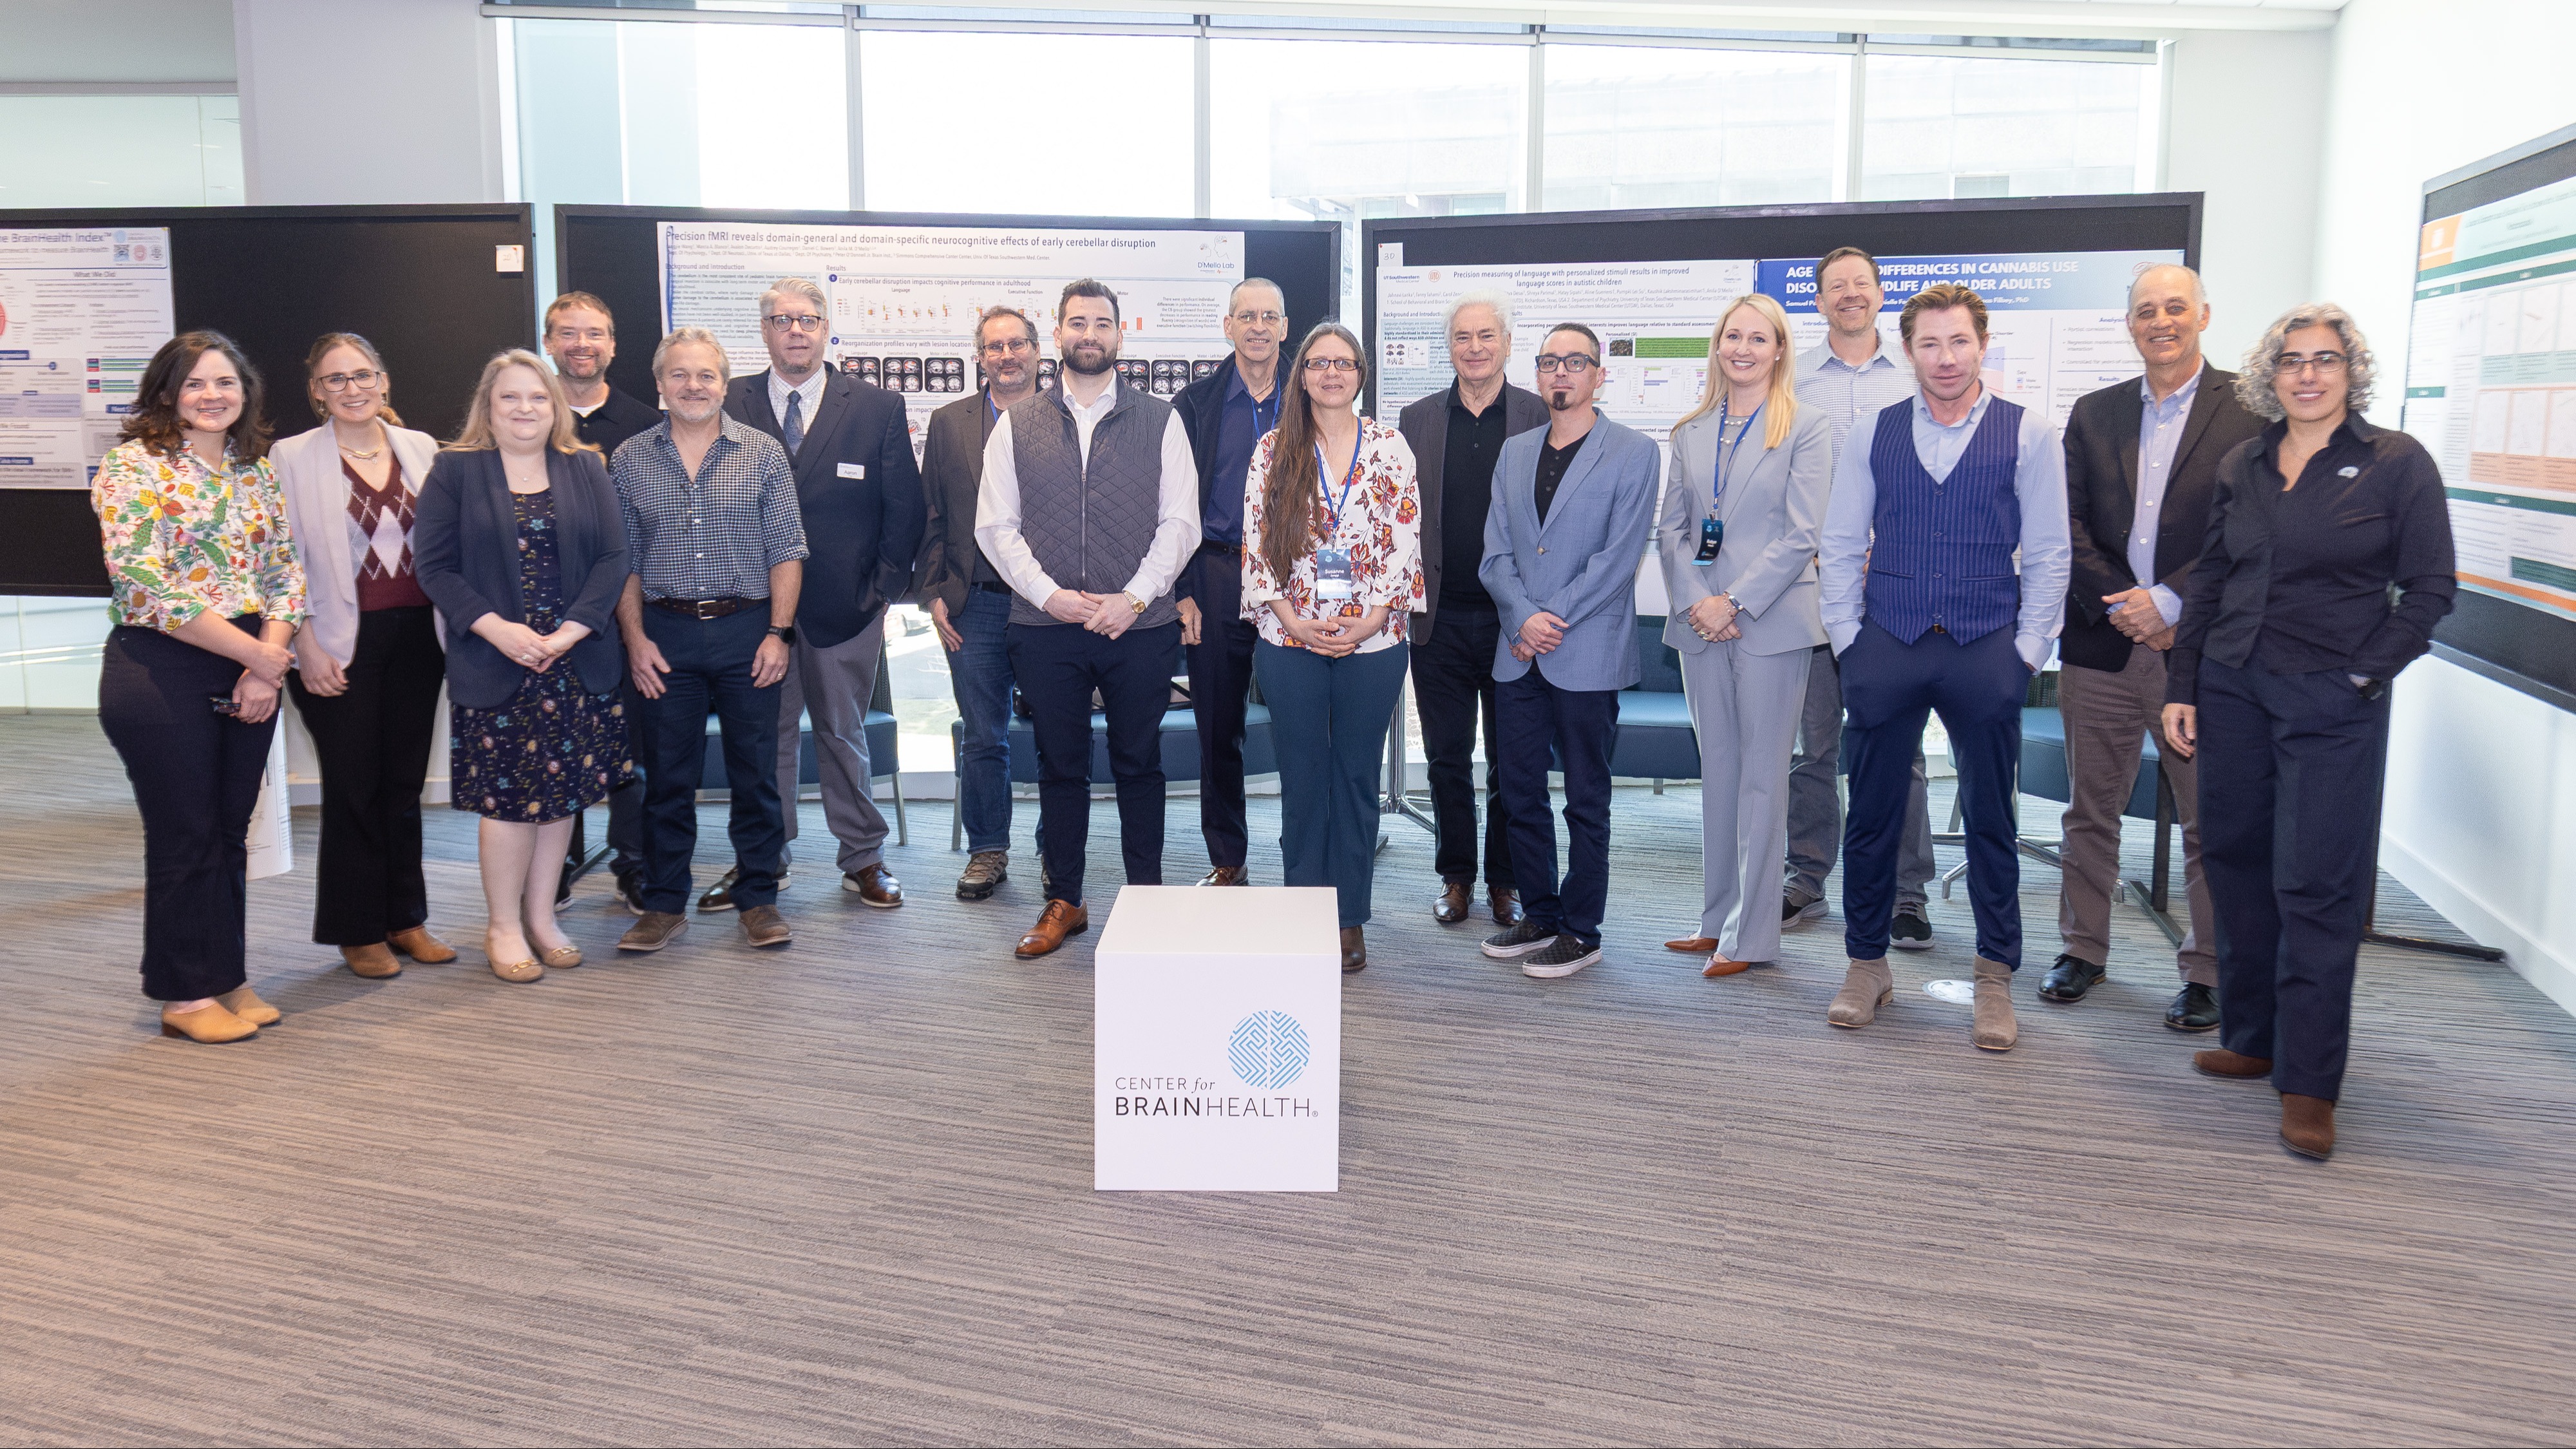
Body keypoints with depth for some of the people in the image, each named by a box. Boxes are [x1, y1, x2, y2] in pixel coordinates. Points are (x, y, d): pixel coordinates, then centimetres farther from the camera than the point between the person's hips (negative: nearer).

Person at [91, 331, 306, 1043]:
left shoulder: (255, 469, 11)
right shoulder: (132, 466, -8)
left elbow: (284, 567, 9)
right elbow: (145, 585, -17)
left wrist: (271, 655, -8)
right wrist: (257, 656, -17)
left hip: (252, 676, 6)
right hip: (162, 671, -5)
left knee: (230, 831, 12)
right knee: (184, 837, 2)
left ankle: (227, 977, 24)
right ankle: (185, 996, 15)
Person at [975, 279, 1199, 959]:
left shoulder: (1160, 420, 6)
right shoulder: (1017, 425, 8)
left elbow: (1180, 523, 0)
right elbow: (995, 526, 4)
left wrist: (1133, 598, -11)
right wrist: (1051, 595, -9)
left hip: (1140, 626, -1)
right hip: (1046, 626, 1)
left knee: (1140, 764, 8)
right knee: (1059, 767, 9)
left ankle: (1147, 898, 19)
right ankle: (1063, 902, 19)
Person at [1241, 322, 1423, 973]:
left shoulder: (1390, 447, 3)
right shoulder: (1273, 451, 4)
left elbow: (1406, 542, 0)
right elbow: (1255, 542, 1)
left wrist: (1368, 621, -10)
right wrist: (1293, 618, -9)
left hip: (1373, 641, 0)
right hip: (1291, 642, 0)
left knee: (1357, 776, 7)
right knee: (1302, 777, 6)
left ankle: (1351, 919, 16)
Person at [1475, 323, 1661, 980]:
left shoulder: (1634, 453, -2)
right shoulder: (1514, 453, 14)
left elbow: (1619, 555, -9)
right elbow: (1496, 551, 8)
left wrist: (1552, 621, -13)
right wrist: (1525, 618, -9)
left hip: (1586, 655, -5)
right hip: (1517, 653, 5)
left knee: (1586, 801, 3)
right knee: (1521, 794, 11)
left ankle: (1581, 931, 13)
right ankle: (1539, 916, 25)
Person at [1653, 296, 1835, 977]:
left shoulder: (1806, 429, -2)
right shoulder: (1689, 433, 12)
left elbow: (1801, 535, -9)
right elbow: (1671, 529, 9)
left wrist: (1734, 602, -15)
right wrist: (1692, 602, -7)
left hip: (1770, 622, -5)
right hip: (1701, 623, 5)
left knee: (1761, 775, -1)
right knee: (1717, 770, 11)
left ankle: (1749, 933, 5)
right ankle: (1716, 919, 20)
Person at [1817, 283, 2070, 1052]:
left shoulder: (2027, 435, 2)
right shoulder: (1874, 434, 6)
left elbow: (2048, 553, 2)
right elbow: (1840, 546, 8)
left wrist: (2026, 651, -3)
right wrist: (1846, 638, 1)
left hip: (1986, 650, -1)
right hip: (1885, 646, 1)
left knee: (1990, 818, 7)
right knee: (1871, 815, 6)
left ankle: (1996, 979, 19)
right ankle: (1867, 966, 20)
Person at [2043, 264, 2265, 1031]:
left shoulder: (2249, 410, -1)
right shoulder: (2093, 414, 11)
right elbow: (2070, 526, 5)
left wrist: (2169, 602, -15)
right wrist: (2122, 607, -7)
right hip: (2101, 644, 4)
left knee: (2210, 821, 3)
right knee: (2090, 809, 12)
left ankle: (2207, 973, 16)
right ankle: (2083, 949, 26)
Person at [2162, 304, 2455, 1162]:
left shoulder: (2398, 464, -3)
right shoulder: (2242, 466, 9)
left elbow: (2430, 590, -3)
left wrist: (2363, 675, -9)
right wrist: (2181, 688, 6)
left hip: (2333, 705, -5)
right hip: (2232, 688, 5)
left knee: (2316, 888, -5)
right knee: (2236, 865, 10)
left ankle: (2309, 1084, 2)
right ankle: (2252, 1040, 25)